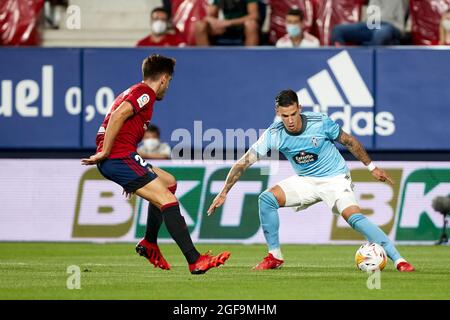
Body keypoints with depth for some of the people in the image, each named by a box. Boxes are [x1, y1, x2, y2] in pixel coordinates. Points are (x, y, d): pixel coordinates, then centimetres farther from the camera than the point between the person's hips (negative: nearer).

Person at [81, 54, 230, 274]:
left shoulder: (134, 91, 25)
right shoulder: (145, 93, -6)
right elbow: (118, 114, -22)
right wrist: (105, 152, -22)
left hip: (112, 159, 10)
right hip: (119, 157, -10)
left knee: (168, 182, 26)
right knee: (168, 201, -15)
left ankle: (149, 244, 26)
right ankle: (195, 261, -23)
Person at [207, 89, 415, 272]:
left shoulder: (320, 123, -22)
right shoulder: (273, 135, -17)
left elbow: (349, 142, -4)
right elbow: (243, 163, -12)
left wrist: (372, 167, 3)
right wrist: (223, 193, -14)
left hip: (335, 179, -3)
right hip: (305, 181, 3)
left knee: (354, 217, -26)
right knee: (267, 199, -17)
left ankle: (398, 260, -25)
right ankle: (274, 256, -3)